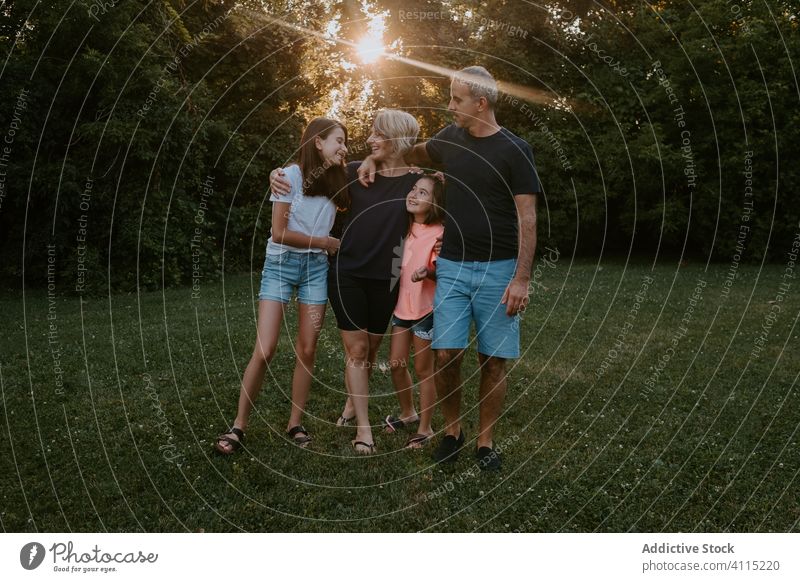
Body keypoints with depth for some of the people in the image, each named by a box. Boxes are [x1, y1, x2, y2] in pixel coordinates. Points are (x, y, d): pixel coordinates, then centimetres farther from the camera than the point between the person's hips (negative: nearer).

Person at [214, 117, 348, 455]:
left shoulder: (336, 181, 7)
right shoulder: (290, 175, -9)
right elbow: (279, 233, -11)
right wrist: (324, 241, -4)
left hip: (316, 267, 5)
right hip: (281, 264, -4)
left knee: (307, 350, 2)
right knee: (264, 351, -9)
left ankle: (295, 425, 14)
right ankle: (239, 426, 3)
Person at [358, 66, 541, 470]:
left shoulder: (514, 150, -5)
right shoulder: (451, 137, 8)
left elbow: (527, 218, -7)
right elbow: (415, 154, 30)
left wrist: (522, 278, -13)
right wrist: (375, 159, 13)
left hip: (498, 270, -3)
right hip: (452, 266, 3)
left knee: (493, 360, 2)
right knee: (446, 355, -4)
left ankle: (485, 441, 17)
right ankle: (451, 431, 16)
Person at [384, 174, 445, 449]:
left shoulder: (438, 233, -14)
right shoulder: (404, 227, 5)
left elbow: (440, 271, -16)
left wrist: (427, 272, -34)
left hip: (426, 309, -6)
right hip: (402, 305, 6)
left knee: (423, 369, 4)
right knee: (396, 364, 11)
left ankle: (425, 428, 19)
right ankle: (408, 413, 34)